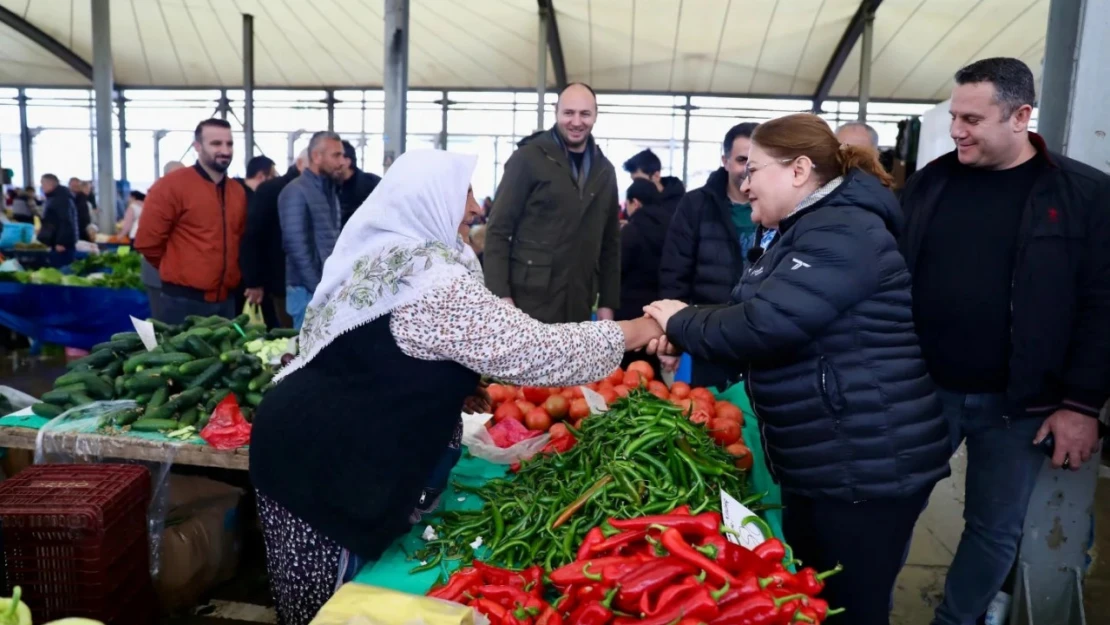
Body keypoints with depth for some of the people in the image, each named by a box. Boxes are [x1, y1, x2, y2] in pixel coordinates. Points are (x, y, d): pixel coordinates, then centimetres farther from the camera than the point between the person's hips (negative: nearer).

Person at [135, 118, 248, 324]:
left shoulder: (238, 191, 10)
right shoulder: (172, 185, -9)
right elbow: (147, 241, -8)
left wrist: (228, 274, 13)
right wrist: (178, 271, 4)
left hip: (226, 300, 6)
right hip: (183, 302, -6)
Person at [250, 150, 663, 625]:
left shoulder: (378, 255, 9)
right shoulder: (434, 280, -22)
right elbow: (534, 350, -20)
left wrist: (457, 388, 15)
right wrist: (634, 332, -8)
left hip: (300, 441, 10)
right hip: (326, 464, -10)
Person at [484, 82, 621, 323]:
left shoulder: (604, 170, 12)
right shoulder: (528, 158, -2)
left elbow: (610, 241, 16)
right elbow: (498, 230, -6)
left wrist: (608, 301, 11)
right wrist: (501, 295, -14)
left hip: (578, 305, 4)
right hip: (528, 301, -4)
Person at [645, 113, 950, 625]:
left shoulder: (843, 234, -20)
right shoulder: (804, 231, 15)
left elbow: (765, 323, -29)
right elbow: (752, 312, 14)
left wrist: (682, 323, -14)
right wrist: (685, 337, -2)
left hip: (867, 467, -10)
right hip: (818, 462, 10)